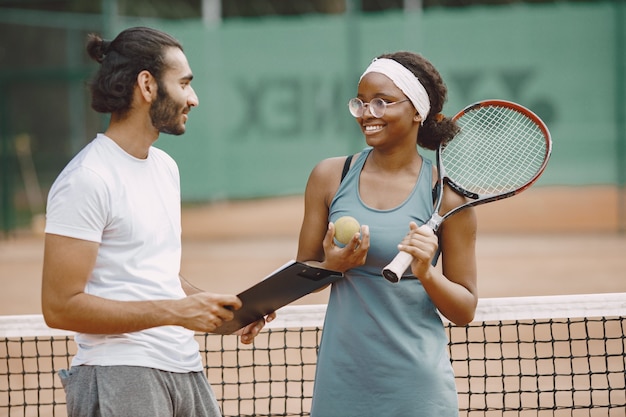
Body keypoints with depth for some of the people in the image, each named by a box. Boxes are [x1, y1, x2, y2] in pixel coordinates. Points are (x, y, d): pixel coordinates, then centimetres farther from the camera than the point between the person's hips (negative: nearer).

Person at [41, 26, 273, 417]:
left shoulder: (166, 167, 16)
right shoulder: (88, 179, -12)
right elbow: (61, 307, -17)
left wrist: (219, 308, 5)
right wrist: (174, 311, -20)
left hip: (186, 369, 8)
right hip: (119, 379, -8)